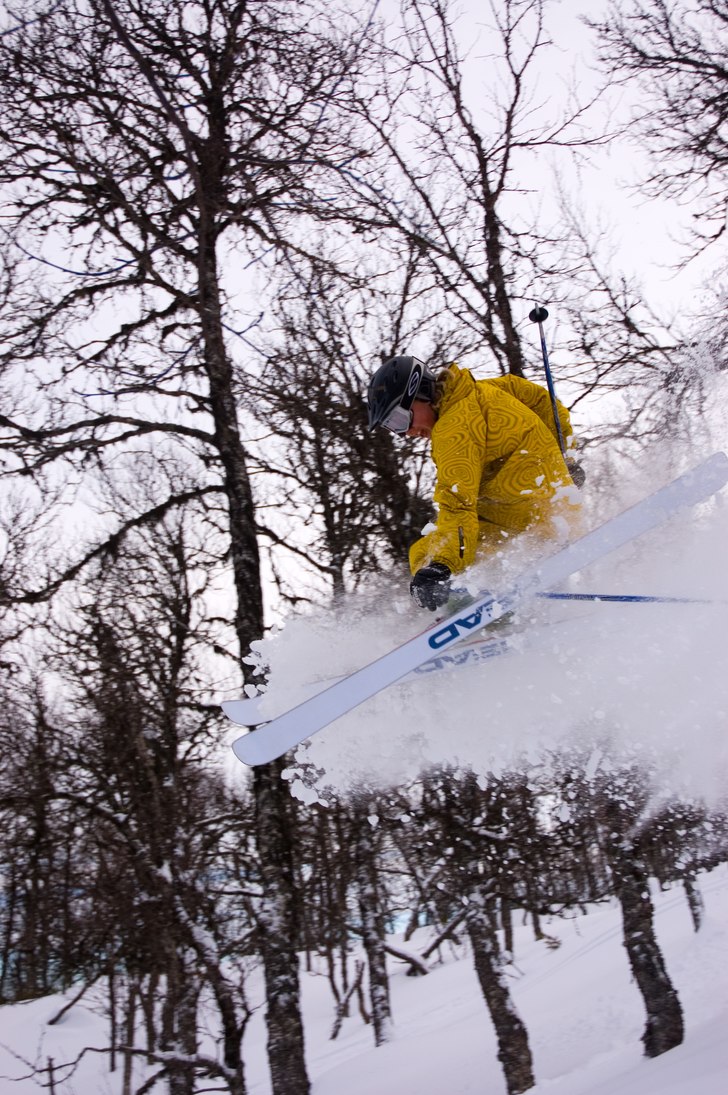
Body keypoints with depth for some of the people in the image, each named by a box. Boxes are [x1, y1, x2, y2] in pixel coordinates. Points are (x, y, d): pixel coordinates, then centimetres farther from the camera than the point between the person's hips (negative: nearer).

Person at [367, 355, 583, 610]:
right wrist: (562, 459, 33)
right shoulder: (482, 391, 11)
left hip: (526, 518, -10)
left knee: (424, 554, -17)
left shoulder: (455, 428, -17)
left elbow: (457, 500, -31)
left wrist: (439, 567, -42)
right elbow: (538, 395, 23)